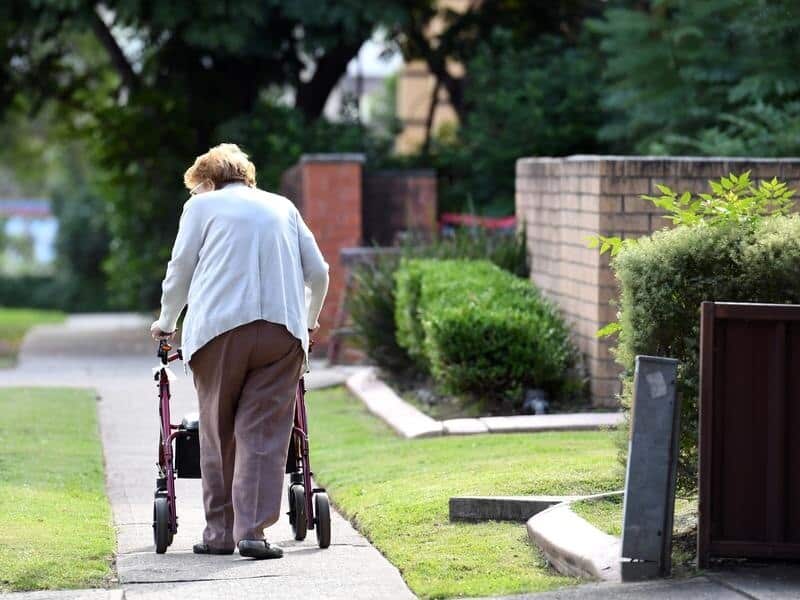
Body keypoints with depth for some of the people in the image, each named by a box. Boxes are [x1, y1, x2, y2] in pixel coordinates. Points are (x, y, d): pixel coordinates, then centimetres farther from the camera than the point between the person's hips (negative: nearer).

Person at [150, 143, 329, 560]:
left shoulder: (202, 204, 15)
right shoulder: (282, 206, 24)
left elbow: (180, 270, 13)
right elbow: (318, 272, 22)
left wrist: (166, 323, 29)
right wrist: (308, 322, 38)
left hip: (219, 326, -2)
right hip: (282, 328, 2)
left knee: (218, 432, 9)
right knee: (264, 433, -1)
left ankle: (220, 532, 10)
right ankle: (252, 532, -11)